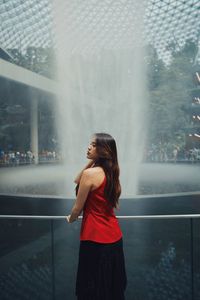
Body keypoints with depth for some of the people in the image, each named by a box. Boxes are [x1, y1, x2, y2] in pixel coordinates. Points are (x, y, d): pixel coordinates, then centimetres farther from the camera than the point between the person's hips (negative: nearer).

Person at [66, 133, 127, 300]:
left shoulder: (90, 173, -17)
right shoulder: (111, 172, 4)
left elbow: (78, 208, -8)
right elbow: (77, 181, 15)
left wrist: (70, 219, 12)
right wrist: (91, 161, 4)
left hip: (95, 238, -7)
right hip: (114, 236, 8)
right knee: (113, 285, 21)